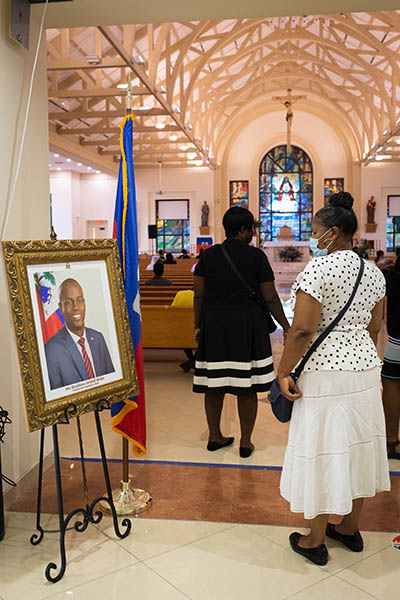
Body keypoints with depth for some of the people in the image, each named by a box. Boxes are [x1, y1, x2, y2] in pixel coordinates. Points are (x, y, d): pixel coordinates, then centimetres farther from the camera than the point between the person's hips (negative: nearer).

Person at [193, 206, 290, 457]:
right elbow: (270, 297, -6)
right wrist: (286, 327, 3)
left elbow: (199, 295, 3)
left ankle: (215, 436, 23)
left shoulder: (209, 255, 2)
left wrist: (198, 325, 13)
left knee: (214, 384, 10)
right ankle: (246, 442, 13)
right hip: (248, 326, -3)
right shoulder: (256, 256, -6)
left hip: (214, 326, 3)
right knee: (247, 386, 5)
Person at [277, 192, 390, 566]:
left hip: (325, 371, -7)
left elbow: (302, 329, -21)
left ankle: (315, 542, 18)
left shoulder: (318, 268, -17)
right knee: (357, 445, 17)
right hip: (365, 367, 8)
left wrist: (284, 372, -13)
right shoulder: (373, 271, 7)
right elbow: (374, 327, 13)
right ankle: (351, 529, 33)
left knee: (322, 451, 3)